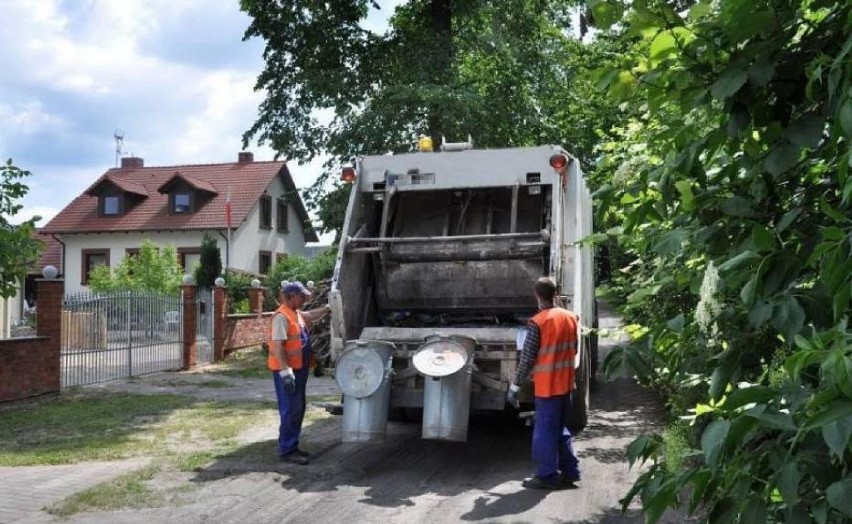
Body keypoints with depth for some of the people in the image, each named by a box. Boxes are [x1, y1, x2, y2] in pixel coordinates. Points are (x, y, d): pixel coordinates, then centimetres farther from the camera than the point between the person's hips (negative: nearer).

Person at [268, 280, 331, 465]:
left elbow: (311, 315, 35)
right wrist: (285, 371, -28)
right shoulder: (282, 316, -18)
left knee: (298, 409, 15)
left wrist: (328, 307, 27)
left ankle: (292, 446, 24)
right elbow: (278, 346, -24)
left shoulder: (297, 314, 12)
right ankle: (286, 451, -1)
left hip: (299, 369, 10)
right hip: (287, 371, -10)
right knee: (291, 410, -7)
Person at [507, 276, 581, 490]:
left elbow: (527, 358, -15)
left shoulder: (537, 322, -17)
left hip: (547, 386, -7)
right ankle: (570, 472, 23)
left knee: (545, 432, 4)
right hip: (565, 384, 7)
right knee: (561, 429, 19)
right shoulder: (570, 317, 3)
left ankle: (547, 476, 11)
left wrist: (515, 386, -7)